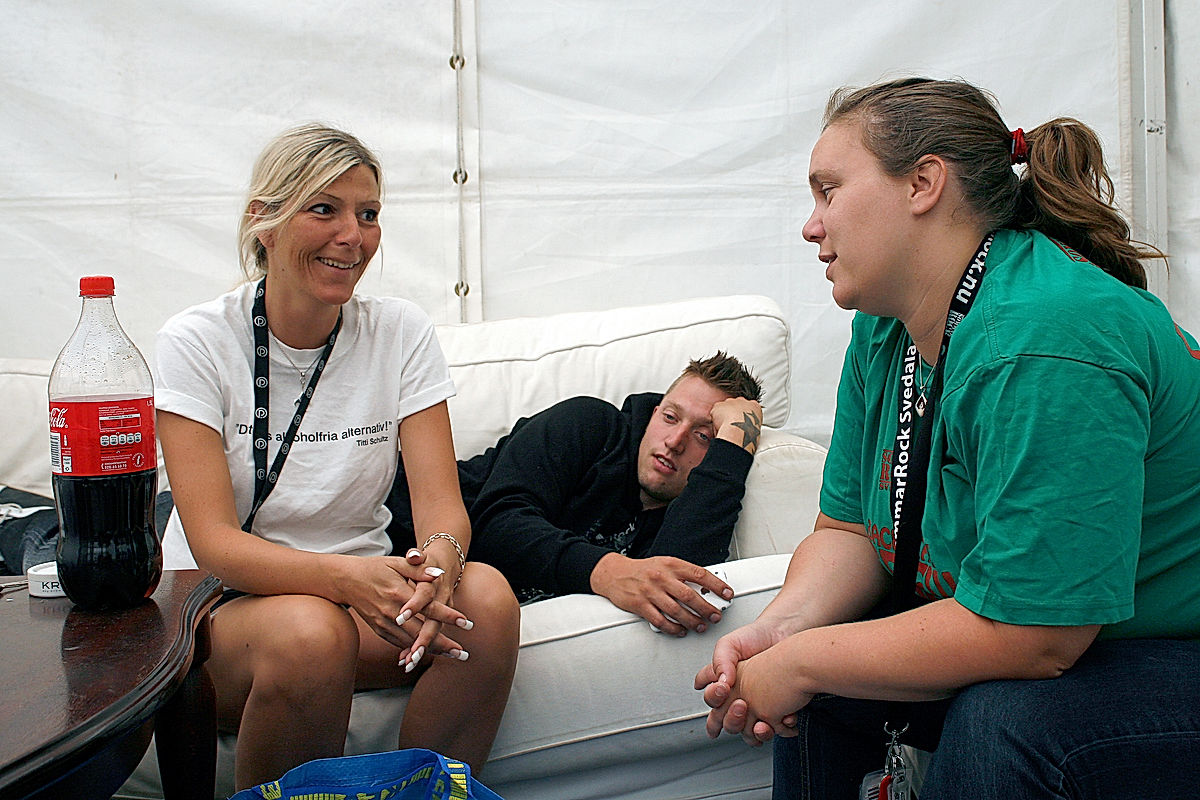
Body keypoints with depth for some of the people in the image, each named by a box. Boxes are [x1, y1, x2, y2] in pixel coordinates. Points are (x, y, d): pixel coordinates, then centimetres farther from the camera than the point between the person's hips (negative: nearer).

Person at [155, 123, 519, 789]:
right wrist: (348, 577, -36)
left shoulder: (400, 333, 0)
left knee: (485, 597, -27)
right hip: (221, 606, -3)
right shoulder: (197, 342, -9)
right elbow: (213, 541, -17)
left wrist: (440, 557, -33)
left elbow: (441, 503, -7)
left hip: (363, 588, 3)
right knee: (310, 631, -36)